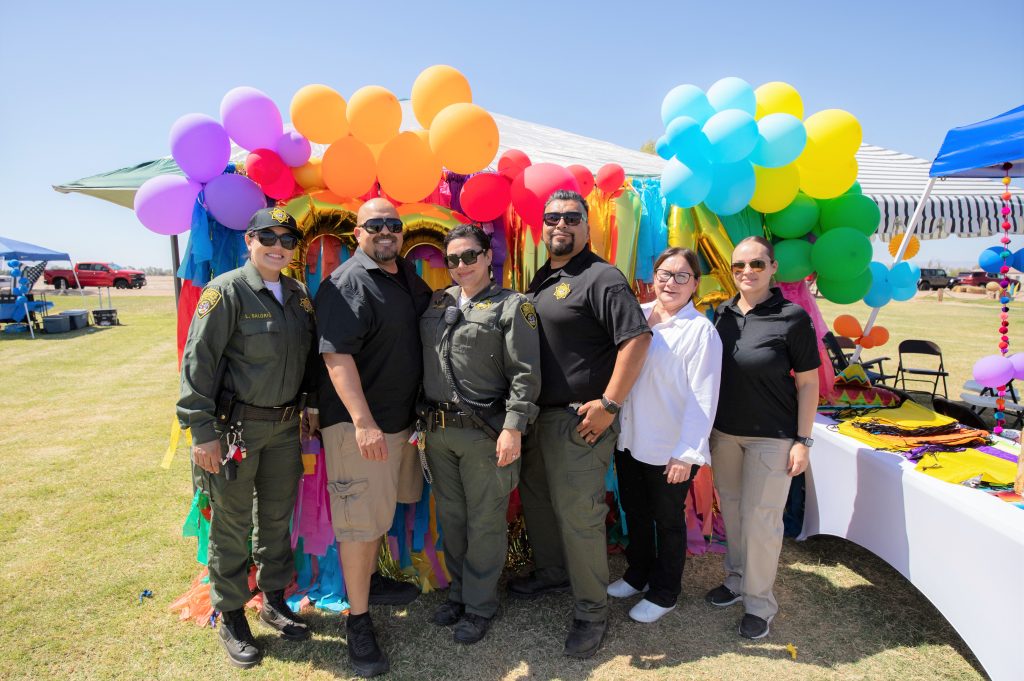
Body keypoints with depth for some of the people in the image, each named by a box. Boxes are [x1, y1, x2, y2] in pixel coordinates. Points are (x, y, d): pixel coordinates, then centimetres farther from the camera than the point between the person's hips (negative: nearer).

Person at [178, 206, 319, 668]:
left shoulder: (299, 295, 7)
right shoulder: (227, 291, -12)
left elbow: (311, 354, 15)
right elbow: (198, 361, -15)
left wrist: (312, 404, 9)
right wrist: (202, 430, -17)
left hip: (286, 426, 6)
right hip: (236, 427, -5)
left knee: (277, 517, 17)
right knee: (232, 526, 9)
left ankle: (274, 600, 36)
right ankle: (231, 618, 27)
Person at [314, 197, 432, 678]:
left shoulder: (408, 278, 11)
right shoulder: (347, 284, -14)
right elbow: (337, 356, -23)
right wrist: (363, 423, -29)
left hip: (400, 417, 8)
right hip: (357, 422, -8)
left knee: (379, 511, 22)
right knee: (359, 521, 0)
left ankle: (368, 581, 41)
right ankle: (358, 621, 14)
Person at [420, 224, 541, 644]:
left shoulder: (512, 306, -5)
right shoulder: (437, 303, 12)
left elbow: (525, 374, -11)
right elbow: (420, 360, 15)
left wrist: (513, 427, -17)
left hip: (484, 433, -5)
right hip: (438, 431, 6)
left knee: (485, 523, 7)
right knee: (450, 518, 18)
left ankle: (479, 605, 25)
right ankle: (458, 591, 36)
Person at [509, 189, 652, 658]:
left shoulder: (601, 277, -12)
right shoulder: (541, 280, 13)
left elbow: (637, 338, -21)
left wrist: (609, 404, -22)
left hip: (579, 420, -9)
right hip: (538, 414, 9)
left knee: (577, 514, -1)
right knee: (535, 498, 20)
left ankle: (591, 611, 18)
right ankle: (552, 572, 43)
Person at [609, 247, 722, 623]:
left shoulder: (701, 330, -12)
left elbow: (703, 398, -14)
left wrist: (687, 454, -17)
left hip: (669, 448, -5)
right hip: (629, 438, 5)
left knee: (667, 520, 14)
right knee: (634, 512, 22)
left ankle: (664, 593, 35)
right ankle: (637, 574, 45)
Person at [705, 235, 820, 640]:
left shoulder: (792, 317, -11)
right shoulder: (723, 313, 3)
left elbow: (808, 383, -8)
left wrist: (803, 441, -10)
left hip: (772, 437, -5)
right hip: (724, 432, 5)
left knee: (761, 518, 3)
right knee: (732, 510, 16)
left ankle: (759, 602, 21)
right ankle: (736, 579, 36)